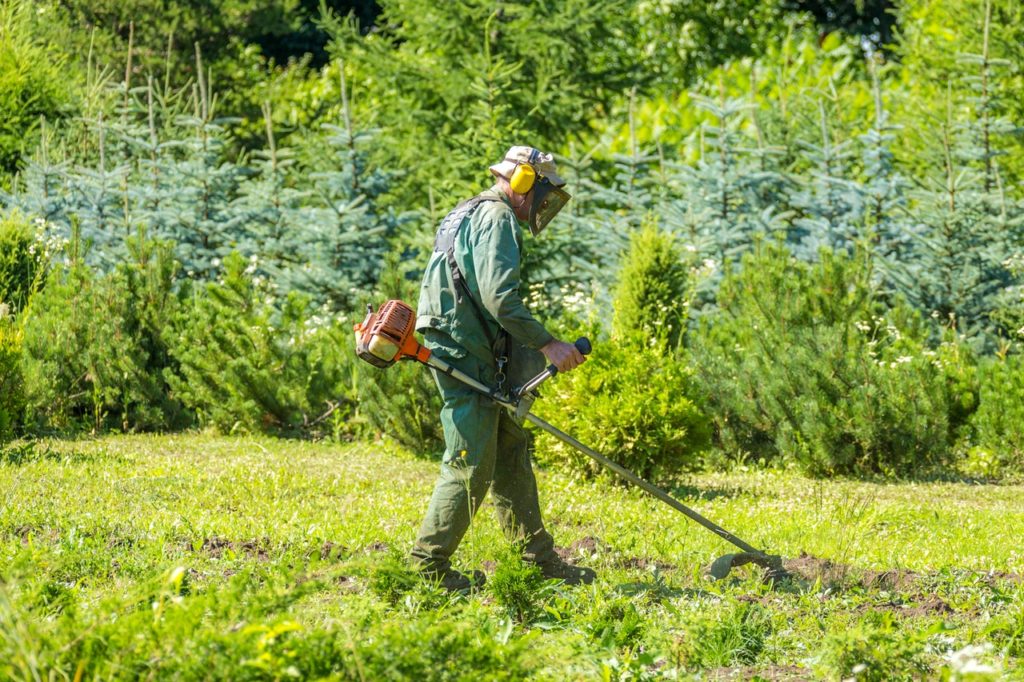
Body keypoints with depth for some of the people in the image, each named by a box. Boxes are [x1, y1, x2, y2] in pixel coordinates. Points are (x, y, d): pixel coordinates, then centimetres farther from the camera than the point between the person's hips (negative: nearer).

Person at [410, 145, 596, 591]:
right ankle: (429, 567, -4)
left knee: (511, 455, 13)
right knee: (470, 466, -8)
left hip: (473, 359, 11)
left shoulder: (471, 215, 22)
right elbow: (500, 298, -23)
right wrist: (547, 344, -19)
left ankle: (539, 560, 17)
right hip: (467, 359, -11)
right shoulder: (496, 219, -12)